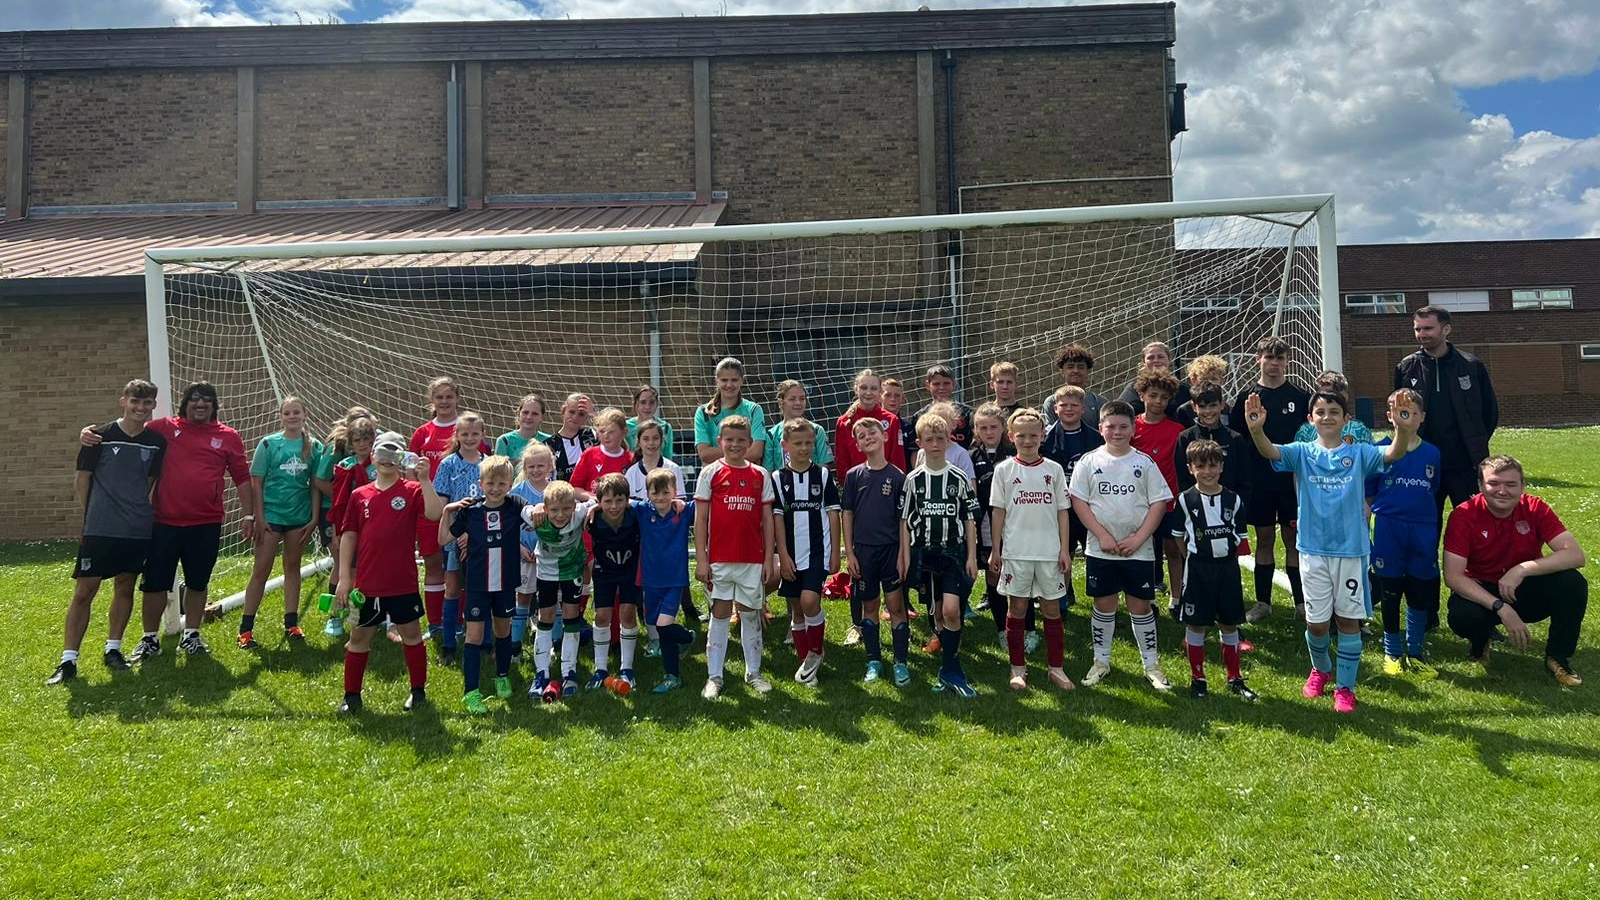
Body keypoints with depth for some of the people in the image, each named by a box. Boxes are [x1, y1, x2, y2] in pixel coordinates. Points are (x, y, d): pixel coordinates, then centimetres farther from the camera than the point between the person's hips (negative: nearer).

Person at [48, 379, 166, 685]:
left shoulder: (157, 442, 4)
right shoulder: (101, 436, -5)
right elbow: (82, 480, 2)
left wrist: (140, 512, 8)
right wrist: (93, 514, 3)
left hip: (138, 530, 3)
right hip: (100, 530, -3)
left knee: (125, 588, 12)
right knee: (84, 591, -2)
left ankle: (113, 649, 25)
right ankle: (68, 660, 3)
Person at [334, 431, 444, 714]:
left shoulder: (412, 491, -3)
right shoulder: (359, 495, 6)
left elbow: (435, 514, -21)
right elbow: (348, 536, 7)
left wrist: (424, 479, -27)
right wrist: (344, 577, 3)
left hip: (402, 582, -3)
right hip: (367, 582, 3)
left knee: (410, 634, 9)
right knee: (359, 636, 12)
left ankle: (418, 690, 24)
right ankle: (351, 695, 25)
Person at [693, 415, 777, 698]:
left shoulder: (760, 475, 6)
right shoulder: (710, 472, 0)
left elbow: (767, 519, 7)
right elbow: (700, 518, -1)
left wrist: (769, 558, 3)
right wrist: (701, 559, -5)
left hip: (753, 558, 2)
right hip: (719, 558, -2)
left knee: (750, 613, 10)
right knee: (720, 613, 4)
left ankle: (754, 672, 23)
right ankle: (714, 676, 12)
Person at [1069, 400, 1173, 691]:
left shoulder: (1145, 463, 0)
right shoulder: (1089, 461, -1)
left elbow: (1159, 503, -2)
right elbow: (1079, 500, -3)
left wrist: (1138, 538, -11)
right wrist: (1103, 536, -11)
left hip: (1139, 550, 0)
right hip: (1100, 550, 0)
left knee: (1141, 606, 6)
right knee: (1104, 605, 9)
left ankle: (1151, 664, 18)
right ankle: (1101, 662, 23)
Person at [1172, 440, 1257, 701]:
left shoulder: (1234, 500, 0)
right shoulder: (1185, 500, -6)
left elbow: (1240, 537, 9)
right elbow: (1179, 537, 3)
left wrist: (1225, 554, 2)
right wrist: (1196, 557, 3)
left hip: (1227, 566, 2)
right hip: (1197, 568, -2)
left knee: (1229, 623, 10)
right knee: (1195, 623, 4)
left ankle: (1235, 678, 22)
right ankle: (1197, 678, 17)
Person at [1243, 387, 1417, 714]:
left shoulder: (1358, 453, 0)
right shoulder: (1302, 453, 0)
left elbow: (1393, 454, -19)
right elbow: (1270, 451, -20)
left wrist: (1404, 430, -41)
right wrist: (1256, 429, -42)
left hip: (1351, 549, 0)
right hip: (1313, 549, 0)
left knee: (1349, 619, 5)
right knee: (1316, 622, 7)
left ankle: (1345, 686, 20)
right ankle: (1320, 669, 36)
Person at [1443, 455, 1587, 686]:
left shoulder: (1535, 509, -11)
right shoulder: (1463, 515, -19)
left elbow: (1576, 555, -20)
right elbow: (1453, 576, -24)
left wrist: (1522, 570, -32)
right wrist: (1501, 608, -34)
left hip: (1527, 592, 3)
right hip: (1482, 594, -2)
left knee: (1573, 583, -26)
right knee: (1461, 616, -35)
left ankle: (1558, 657, -2)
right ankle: (1479, 643, 5)